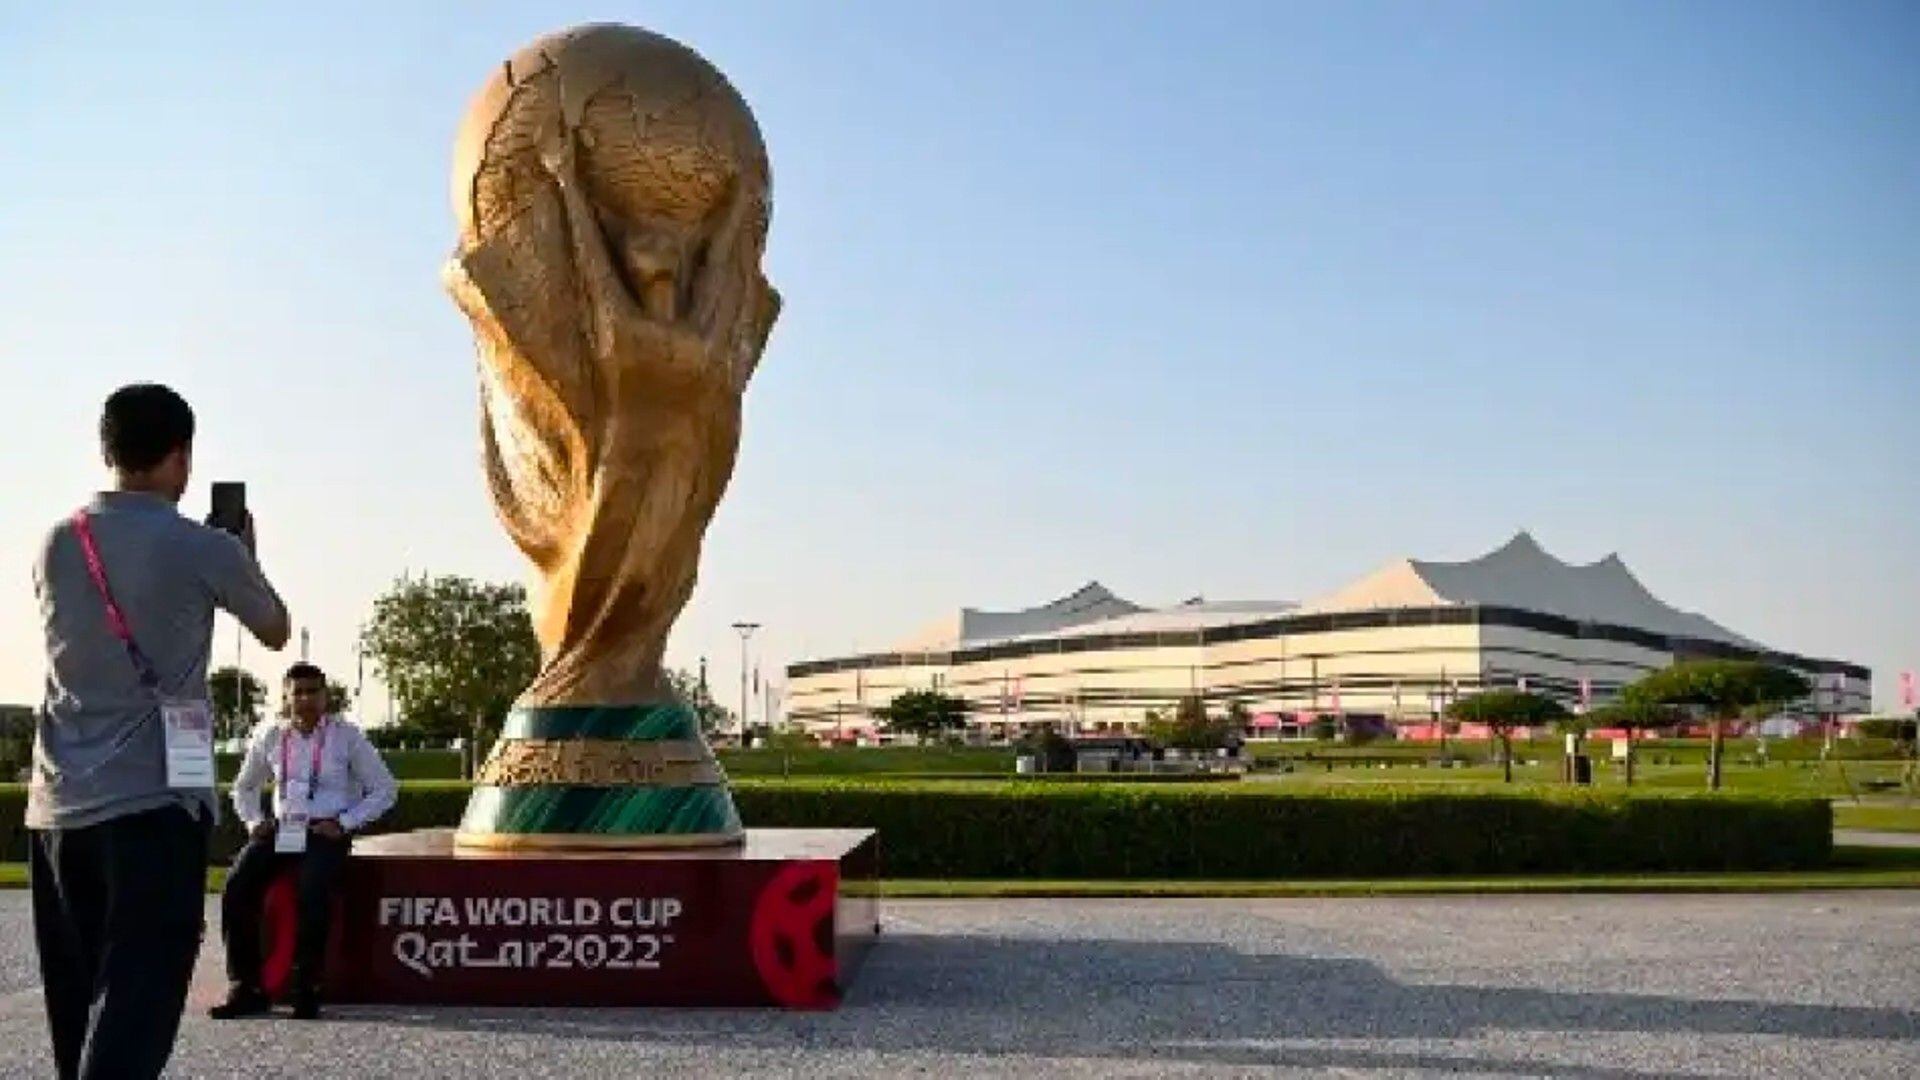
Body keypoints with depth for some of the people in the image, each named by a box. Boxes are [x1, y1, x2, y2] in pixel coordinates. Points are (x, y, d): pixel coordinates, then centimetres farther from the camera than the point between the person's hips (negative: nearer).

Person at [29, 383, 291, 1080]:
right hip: (152, 801, -5)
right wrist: (245, 556, 27)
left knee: (78, 1007, 15)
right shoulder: (203, 549, -5)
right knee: (134, 1004, -6)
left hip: (58, 805, 6)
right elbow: (276, 632, 12)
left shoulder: (56, 545, 9)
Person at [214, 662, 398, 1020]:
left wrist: (344, 823, -9)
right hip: (280, 830, 4)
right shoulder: (270, 736, 8)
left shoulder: (347, 736, -2)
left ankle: (307, 990, -19)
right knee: (237, 887, -21)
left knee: (312, 893, -32)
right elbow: (244, 787, 25)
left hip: (327, 833, -4)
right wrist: (254, 821, 6)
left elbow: (385, 790, 1)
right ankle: (246, 987, -12)